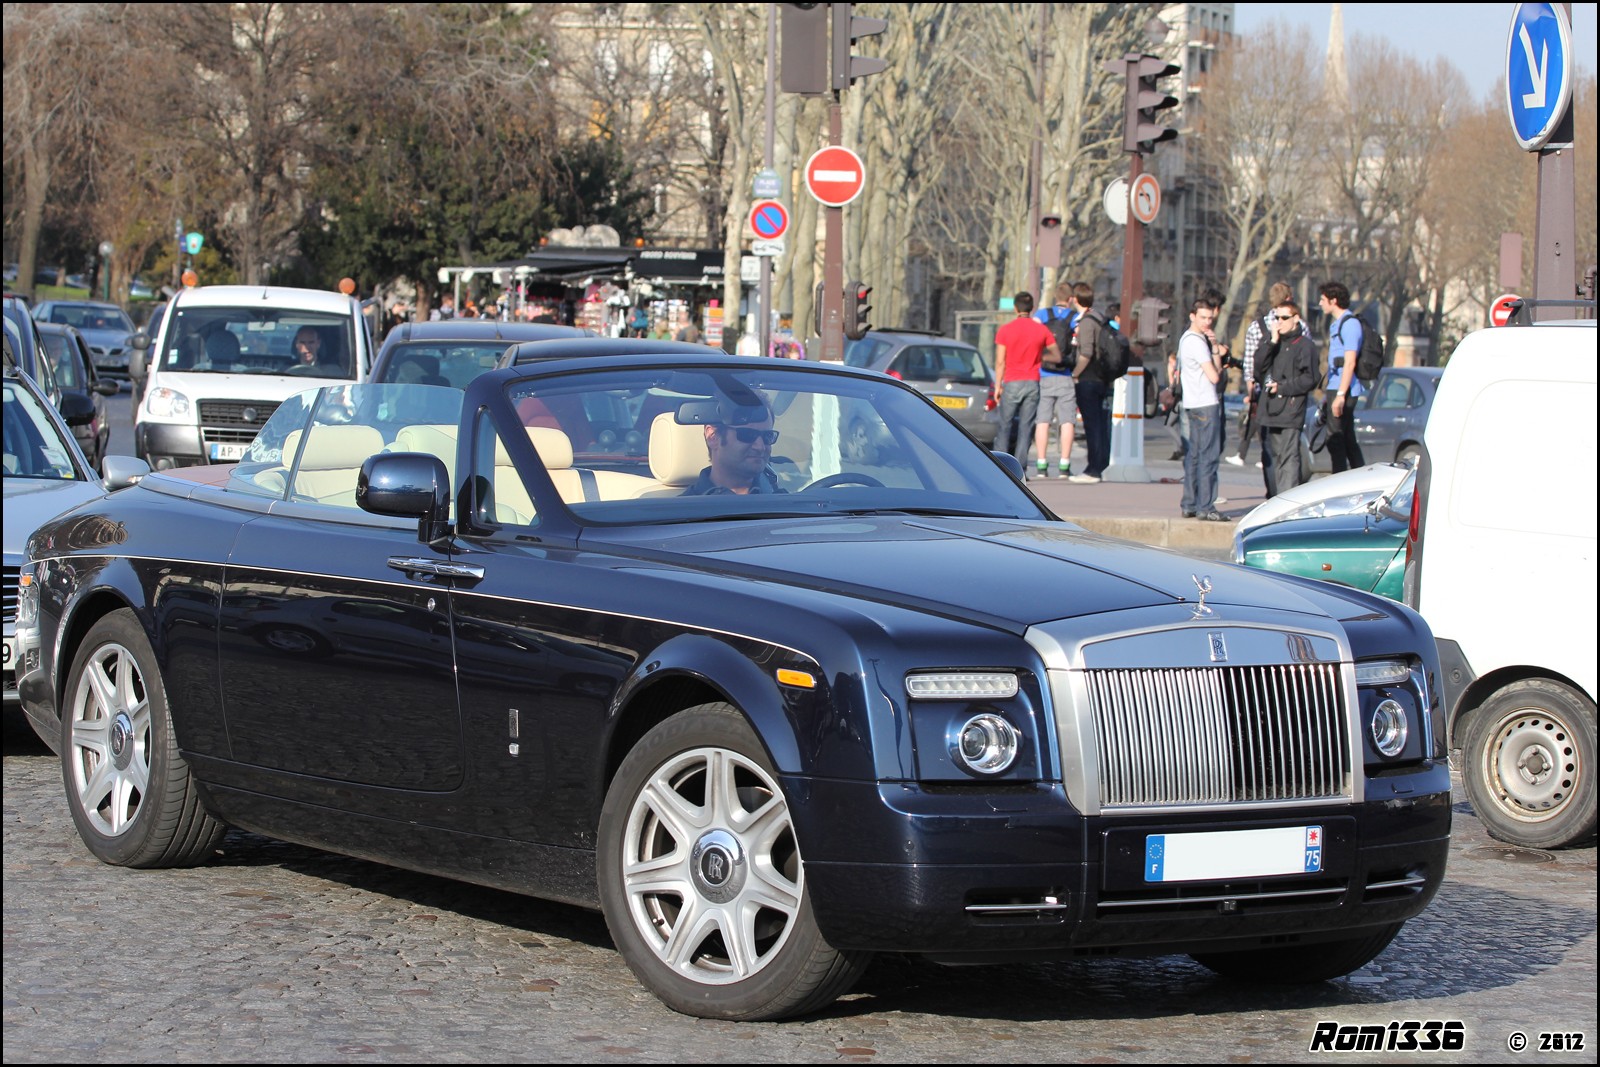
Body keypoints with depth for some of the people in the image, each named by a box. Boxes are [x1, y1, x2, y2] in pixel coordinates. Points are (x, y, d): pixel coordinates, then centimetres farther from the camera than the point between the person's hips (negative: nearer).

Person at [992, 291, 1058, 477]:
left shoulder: (1004, 330, -4)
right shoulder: (1042, 330, 1)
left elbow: (1000, 362, -4)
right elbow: (1057, 356, 6)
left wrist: (997, 386, 3)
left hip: (1011, 384, -1)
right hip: (1032, 383, 2)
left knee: (1005, 426, 6)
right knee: (1024, 428, 3)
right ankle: (1019, 470, -1)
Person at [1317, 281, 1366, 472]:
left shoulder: (1349, 324, -12)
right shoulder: (1335, 324, 19)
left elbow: (1350, 363, -18)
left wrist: (1340, 394, -23)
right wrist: (1327, 392, 22)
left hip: (1344, 390, -10)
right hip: (1335, 389, 10)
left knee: (1335, 439, -9)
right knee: (1347, 440, 12)